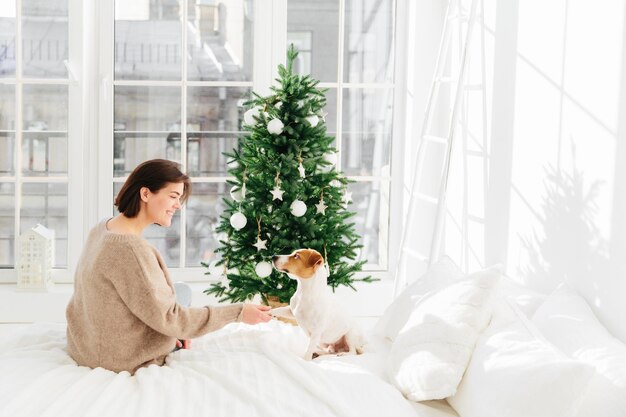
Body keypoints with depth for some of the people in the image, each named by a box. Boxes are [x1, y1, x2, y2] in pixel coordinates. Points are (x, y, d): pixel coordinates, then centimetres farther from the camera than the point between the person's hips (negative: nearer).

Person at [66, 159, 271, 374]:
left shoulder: (102, 229, -1)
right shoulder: (131, 249, -30)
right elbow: (167, 318, -26)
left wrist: (170, 330, 6)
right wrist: (238, 312, -23)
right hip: (122, 361, -8)